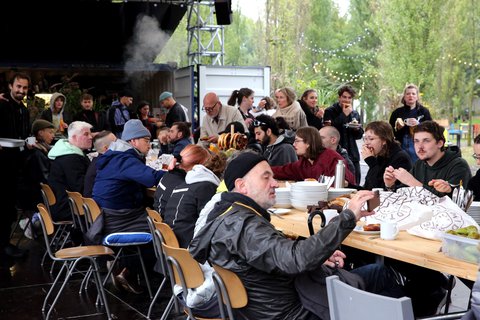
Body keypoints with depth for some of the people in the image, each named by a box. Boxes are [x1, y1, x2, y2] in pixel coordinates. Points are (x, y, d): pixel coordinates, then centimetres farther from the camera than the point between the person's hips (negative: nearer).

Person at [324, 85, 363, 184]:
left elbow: (359, 136, 18)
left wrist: (357, 128, -5)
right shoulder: (330, 111, 1)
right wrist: (344, 115, -12)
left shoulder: (355, 114, 18)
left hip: (352, 155, 6)